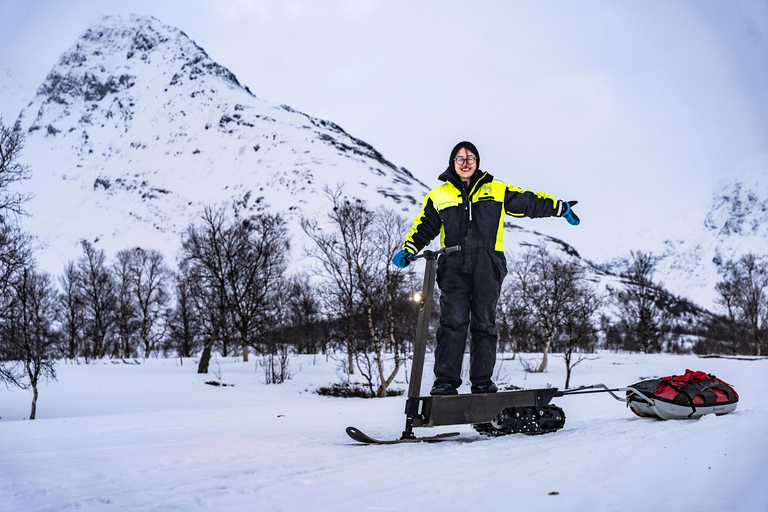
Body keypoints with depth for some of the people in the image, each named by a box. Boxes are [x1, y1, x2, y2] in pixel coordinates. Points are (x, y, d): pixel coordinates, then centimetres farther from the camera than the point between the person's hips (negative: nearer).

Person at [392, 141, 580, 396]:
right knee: (453, 322, -10)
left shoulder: (496, 190, 15)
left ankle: (483, 382, 9)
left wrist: (560, 208, 18)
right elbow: (423, 227, 17)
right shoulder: (438, 196, 16)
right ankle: (445, 381, -8)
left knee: (485, 325, 2)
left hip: (487, 268, 1)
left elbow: (529, 202, 20)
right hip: (453, 267, 0)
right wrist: (408, 250, 2)